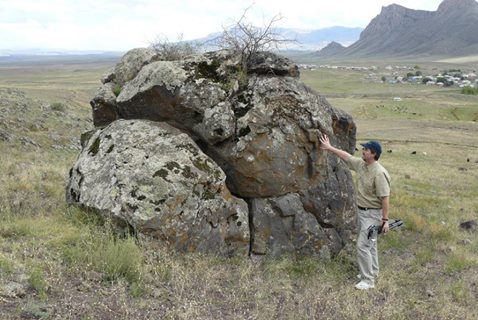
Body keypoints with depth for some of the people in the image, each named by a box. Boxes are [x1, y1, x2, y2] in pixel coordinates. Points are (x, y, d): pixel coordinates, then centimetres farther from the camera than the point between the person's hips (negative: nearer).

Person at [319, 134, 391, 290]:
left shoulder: (379, 173, -25)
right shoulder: (360, 164, 0)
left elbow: (385, 198, -25)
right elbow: (346, 156, 16)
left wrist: (385, 219, -24)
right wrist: (329, 148, 19)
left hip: (372, 214, -9)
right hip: (361, 211, 9)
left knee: (363, 245, -10)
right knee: (369, 244, 19)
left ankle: (368, 280, -2)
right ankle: (372, 272, 33)